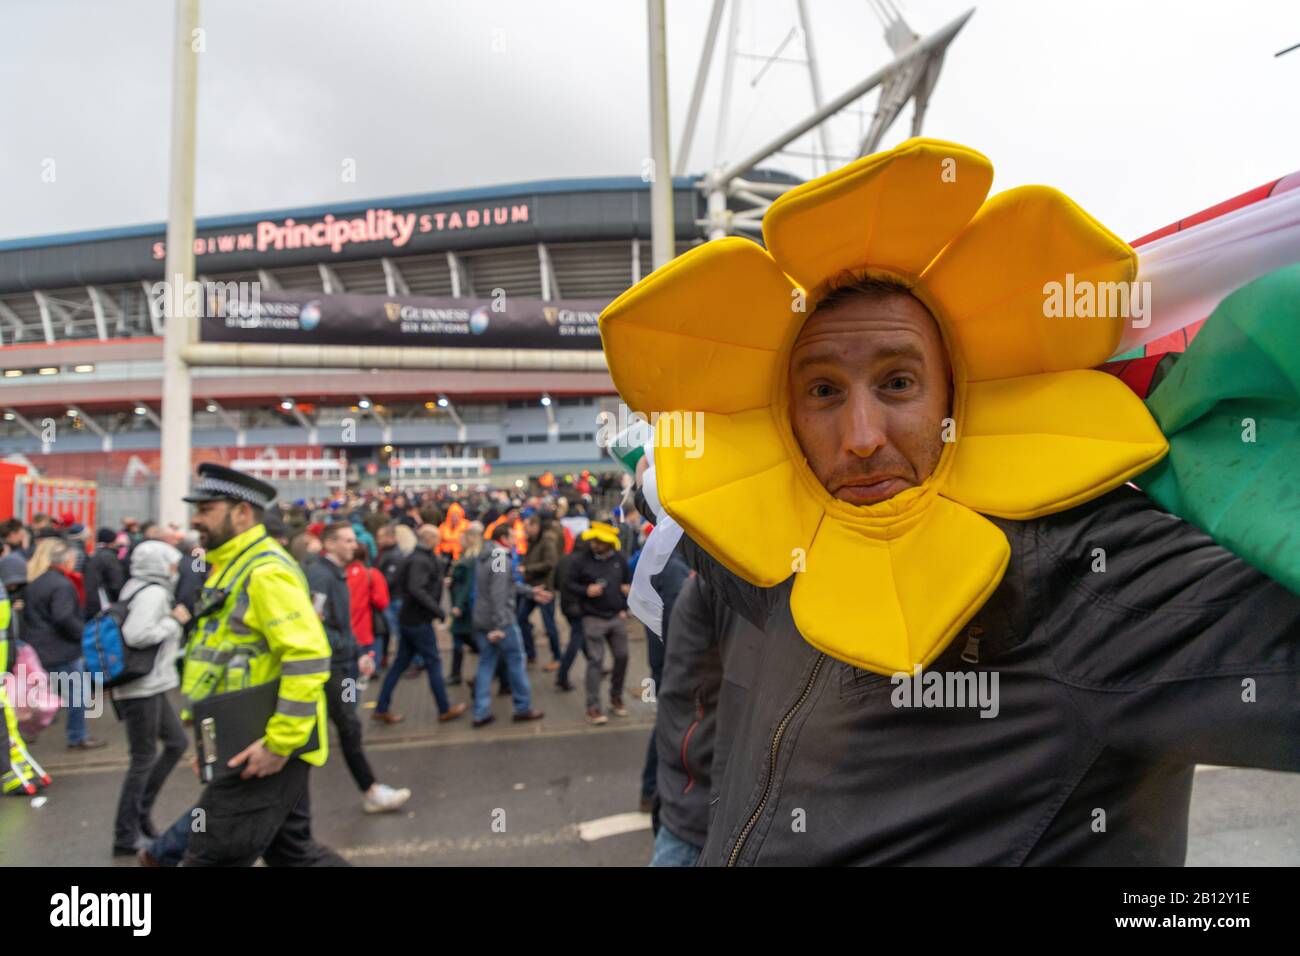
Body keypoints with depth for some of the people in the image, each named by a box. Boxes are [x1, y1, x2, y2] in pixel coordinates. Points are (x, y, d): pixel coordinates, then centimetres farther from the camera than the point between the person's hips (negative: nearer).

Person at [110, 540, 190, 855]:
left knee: (176, 742, 17)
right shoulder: (153, 592, -17)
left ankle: (142, 809, 24)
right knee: (144, 760, 0)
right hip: (142, 689, -10)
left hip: (151, 686, 10)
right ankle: (125, 838, 10)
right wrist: (174, 621, -17)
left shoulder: (144, 590, 14)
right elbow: (136, 635, -29)